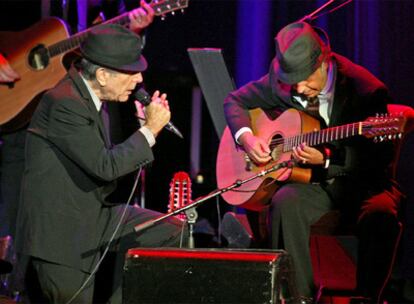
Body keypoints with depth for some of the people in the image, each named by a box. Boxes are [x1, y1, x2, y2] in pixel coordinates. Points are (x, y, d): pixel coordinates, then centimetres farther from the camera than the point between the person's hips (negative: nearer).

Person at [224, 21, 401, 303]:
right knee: (285, 202, -31)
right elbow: (235, 100, 13)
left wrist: (325, 161, -27)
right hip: (313, 184, 3)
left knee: (380, 216, -36)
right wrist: (245, 136, -8)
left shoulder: (366, 90, -16)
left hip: (361, 184, -3)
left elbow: (378, 161, -14)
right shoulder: (280, 81, -3)